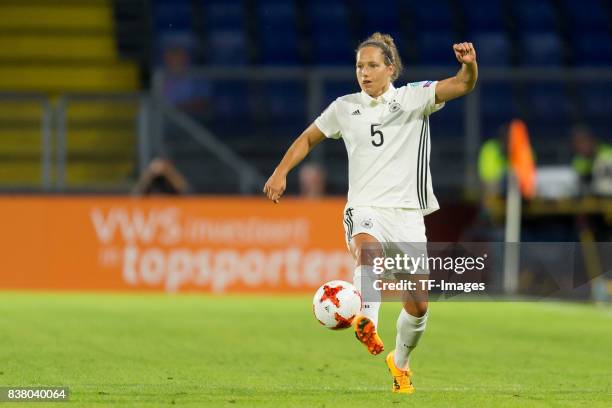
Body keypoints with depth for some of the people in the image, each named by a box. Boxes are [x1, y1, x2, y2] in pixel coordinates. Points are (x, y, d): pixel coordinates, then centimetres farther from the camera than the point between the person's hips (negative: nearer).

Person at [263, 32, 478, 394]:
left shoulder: (414, 98, -1)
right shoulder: (345, 108, 6)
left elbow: (463, 85, -15)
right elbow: (308, 139, 21)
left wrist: (469, 65, -37)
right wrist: (281, 172, 8)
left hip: (407, 212, 0)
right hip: (364, 209, 0)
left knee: (418, 303, 3)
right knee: (368, 248, -38)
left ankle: (400, 362, 29)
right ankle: (367, 321, -56)